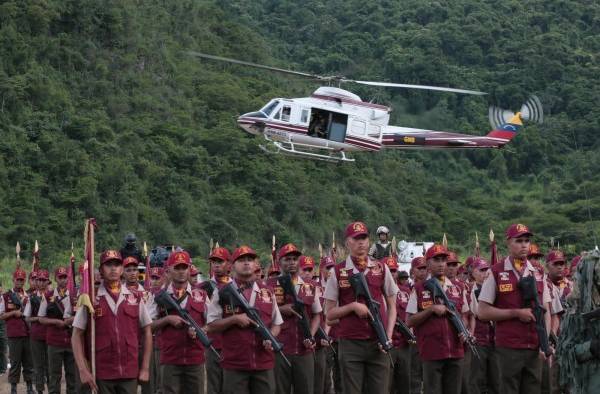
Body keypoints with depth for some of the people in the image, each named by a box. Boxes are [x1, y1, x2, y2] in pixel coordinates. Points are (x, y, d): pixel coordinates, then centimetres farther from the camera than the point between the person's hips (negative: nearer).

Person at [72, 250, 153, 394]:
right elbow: (77, 336, 1)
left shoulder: (135, 297, 6)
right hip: (101, 374, -1)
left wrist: (145, 368, 7)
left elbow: (147, 332, 12)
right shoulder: (91, 299, 1)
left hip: (130, 373, 1)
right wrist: (83, 370, -8)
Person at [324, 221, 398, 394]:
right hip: (350, 343, -1)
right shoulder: (338, 272, 3)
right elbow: (330, 315, 4)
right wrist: (352, 306, -12)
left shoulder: (381, 269, 8)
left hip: (378, 343, 1)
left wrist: (388, 336, -1)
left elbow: (391, 306, 13)